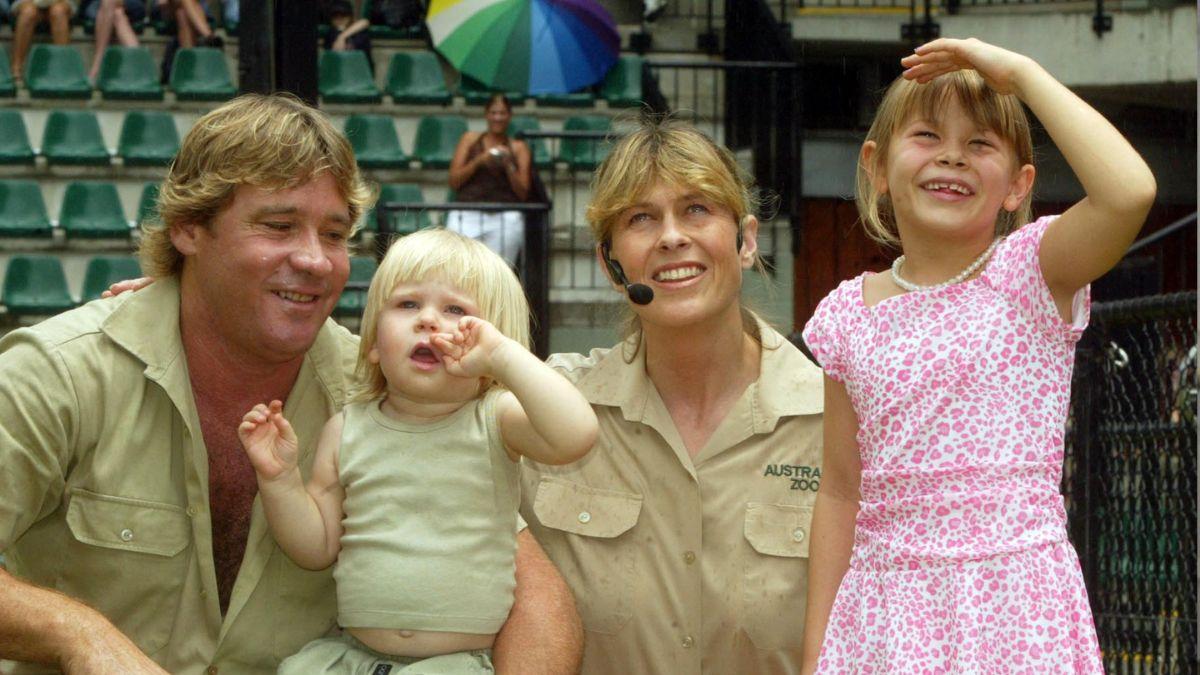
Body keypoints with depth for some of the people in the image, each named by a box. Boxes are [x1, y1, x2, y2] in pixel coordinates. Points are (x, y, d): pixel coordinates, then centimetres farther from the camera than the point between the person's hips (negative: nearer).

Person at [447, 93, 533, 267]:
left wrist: (509, 165, -5)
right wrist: (479, 161, -4)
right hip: (467, 214, 0)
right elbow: (454, 181, 9)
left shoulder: (519, 147, 15)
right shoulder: (470, 139, 17)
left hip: (505, 215, 0)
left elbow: (523, 193, 10)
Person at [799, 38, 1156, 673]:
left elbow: (1130, 190, -23)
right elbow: (842, 491, 12)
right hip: (882, 611, 3)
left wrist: (1021, 72, -14)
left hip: (1014, 605, -3)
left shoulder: (1031, 273, -2)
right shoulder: (847, 314, 7)